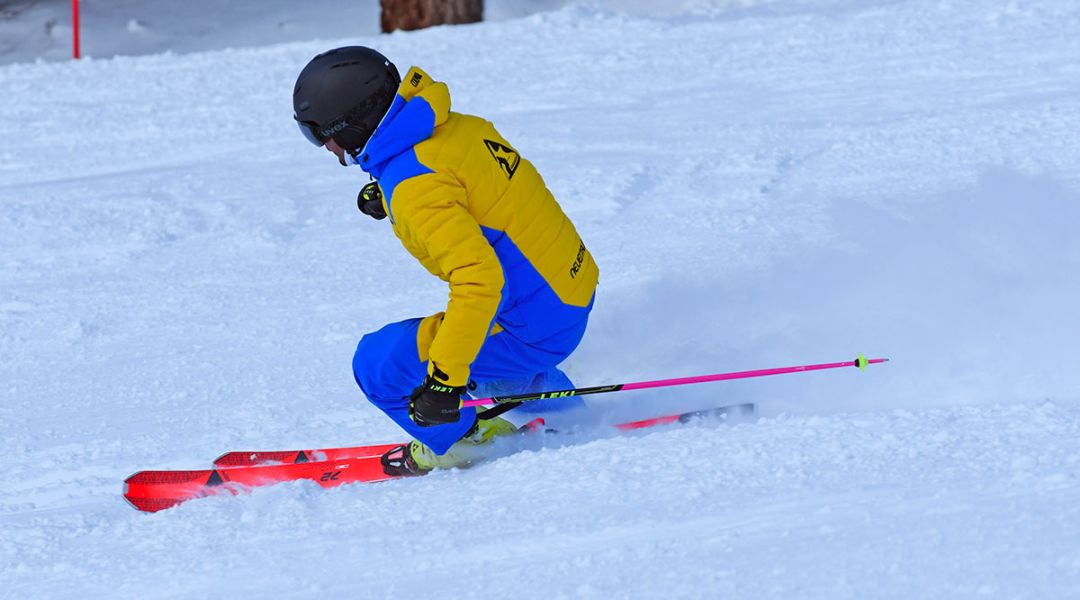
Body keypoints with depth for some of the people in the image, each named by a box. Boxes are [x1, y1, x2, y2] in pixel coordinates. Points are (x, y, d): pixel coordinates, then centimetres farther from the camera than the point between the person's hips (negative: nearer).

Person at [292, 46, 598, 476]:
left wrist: (446, 378, -32)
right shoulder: (461, 128, 1)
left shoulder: (414, 186, -24)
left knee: (380, 363, -5)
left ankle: (454, 441, 14)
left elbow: (478, 279, -32)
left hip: (535, 330, -9)